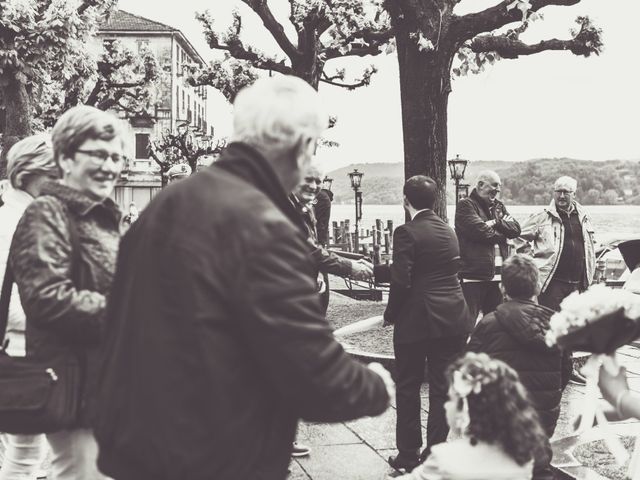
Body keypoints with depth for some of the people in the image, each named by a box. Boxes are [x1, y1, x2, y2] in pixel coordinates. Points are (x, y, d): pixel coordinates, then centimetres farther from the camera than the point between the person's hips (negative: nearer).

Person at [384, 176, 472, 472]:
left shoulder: (407, 233, -12)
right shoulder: (448, 231, 11)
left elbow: (401, 281, -17)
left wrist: (390, 315, -2)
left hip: (416, 322, -6)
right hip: (453, 320, 6)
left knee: (408, 389, 8)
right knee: (443, 387, 9)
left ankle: (408, 455, 14)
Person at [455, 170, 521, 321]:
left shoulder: (499, 206, 19)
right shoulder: (466, 205, -4)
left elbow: (516, 229, 6)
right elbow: (480, 230, -18)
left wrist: (496, 222, -9)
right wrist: (501, 233, -2)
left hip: (497, 275, 7)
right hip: (474, 274, -7)